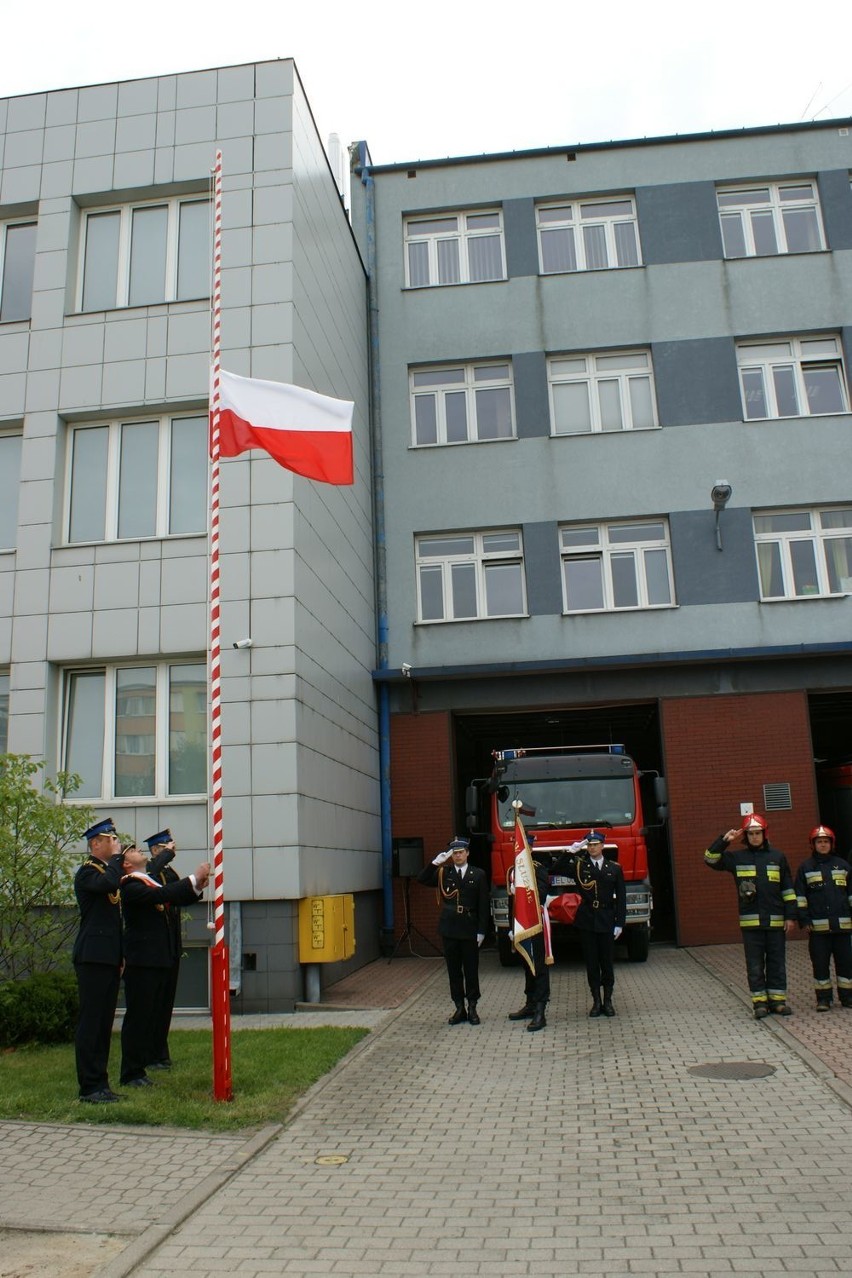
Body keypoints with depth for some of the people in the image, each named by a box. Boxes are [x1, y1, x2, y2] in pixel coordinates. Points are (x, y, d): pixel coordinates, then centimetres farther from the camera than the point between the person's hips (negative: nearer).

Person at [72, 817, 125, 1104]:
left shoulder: (108, 870, 20)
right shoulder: (87, 872, -7)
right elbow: (108, 883, -31)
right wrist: (117, 857, -14)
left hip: (110, 958, 9)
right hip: (93, 957, -9)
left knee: (104, 1022, 11)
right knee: (91, 1021, -5)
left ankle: (100, 1084, 16)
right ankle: (89, 1087, 0)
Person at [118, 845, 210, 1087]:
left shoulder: (152, 882, 17)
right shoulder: (131, 886, -12)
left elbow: (178, 899, 16)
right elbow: (161, 895, -28)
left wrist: (198, 887, -3)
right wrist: (193, 879, -26)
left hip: (158, 960, 9)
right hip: (141, 961, -9)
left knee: (151, 1016, 13)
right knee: (138, 1016, -3)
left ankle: (139, 1069, 21)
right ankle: (130, 1074, 6)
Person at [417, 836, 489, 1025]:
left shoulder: (478, 875, 0)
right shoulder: (443, 873, 5)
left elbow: (483, 905, -1)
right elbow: (421, 879, -6)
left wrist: (481, 931, -5)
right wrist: (435, 862, -17)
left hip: (470, 929, -2)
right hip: (449, 929, 2)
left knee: (471, 970, 5)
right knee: (454, 970, 7)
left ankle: (472, 1008, 16)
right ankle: (459, 1008, 15)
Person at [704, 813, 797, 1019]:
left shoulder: (777, 857, 6)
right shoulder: (736, 857, 4)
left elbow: (788, 889, 8)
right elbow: (711, 860, 0)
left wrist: (791, 916, 4)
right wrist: (723, 840, -9)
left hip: (775, 920, 1)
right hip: (750, 921, -1)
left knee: (777, 962, 8)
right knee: (755, 964, 3)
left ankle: (778, 999, 17)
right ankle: (759, 1002, 10)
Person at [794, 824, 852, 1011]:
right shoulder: (805, 868, 4)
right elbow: (799, 896, 3)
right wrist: (803, 919, -3)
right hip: (818, 926, -2)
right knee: (820, 963, 2)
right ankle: (823, 998, 11)